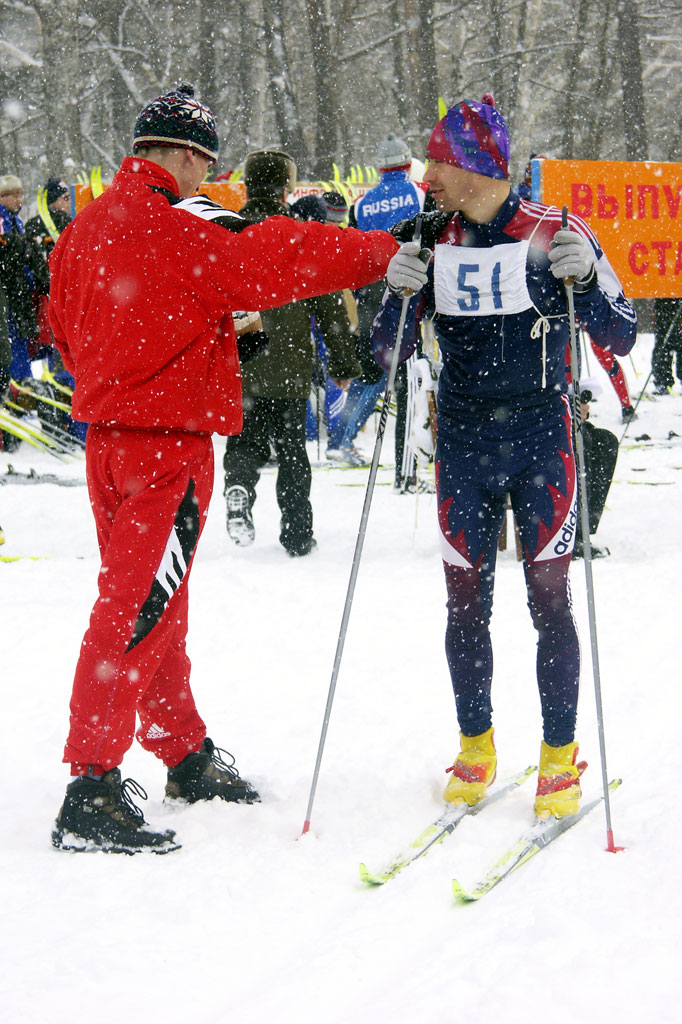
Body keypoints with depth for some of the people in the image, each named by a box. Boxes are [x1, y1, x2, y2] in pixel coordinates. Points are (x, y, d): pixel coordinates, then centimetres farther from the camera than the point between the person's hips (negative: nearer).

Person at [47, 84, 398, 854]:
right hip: (169, 443, -9)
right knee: (137, 613, -9)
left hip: (108, 435, 9)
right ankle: (92, 791, -13)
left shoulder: (86, 227, 9)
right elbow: (273, 262, -21)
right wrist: (380, 252, -14)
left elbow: (65, 327, 19)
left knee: (153, 603, 19)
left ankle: (187, 758, 33)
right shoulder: (171, 232, -18)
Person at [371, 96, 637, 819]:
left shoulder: (556, 237, -7)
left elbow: (620, 340, -5)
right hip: (462, 443, 3)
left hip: (541, 439, -3)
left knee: (549, 600, -2)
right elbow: (387, 353, 4)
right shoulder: (430, 243, 3)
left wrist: (584, 280, -23)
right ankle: (475, 747, 21)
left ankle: (560, 755, 9)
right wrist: (399, 293, -15)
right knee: (465, 602, 6)